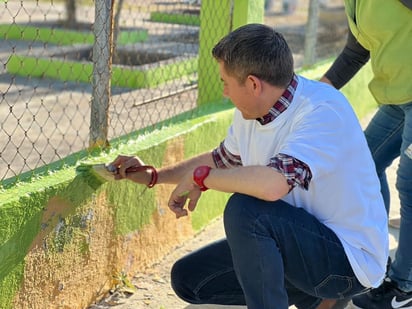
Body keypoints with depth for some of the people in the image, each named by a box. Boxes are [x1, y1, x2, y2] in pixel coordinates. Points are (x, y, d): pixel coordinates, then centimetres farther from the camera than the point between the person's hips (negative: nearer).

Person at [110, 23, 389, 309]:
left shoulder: (323, 110, -25)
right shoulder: (250, 113, 0)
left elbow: (274, 183, -41)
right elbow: (221, 159, 22)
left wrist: (200, 177, -25)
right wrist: (153, 176, 21)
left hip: (350, 256, -9)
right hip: (298, 243, 9)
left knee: (244, 210, -32)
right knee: (187, 278, 6)